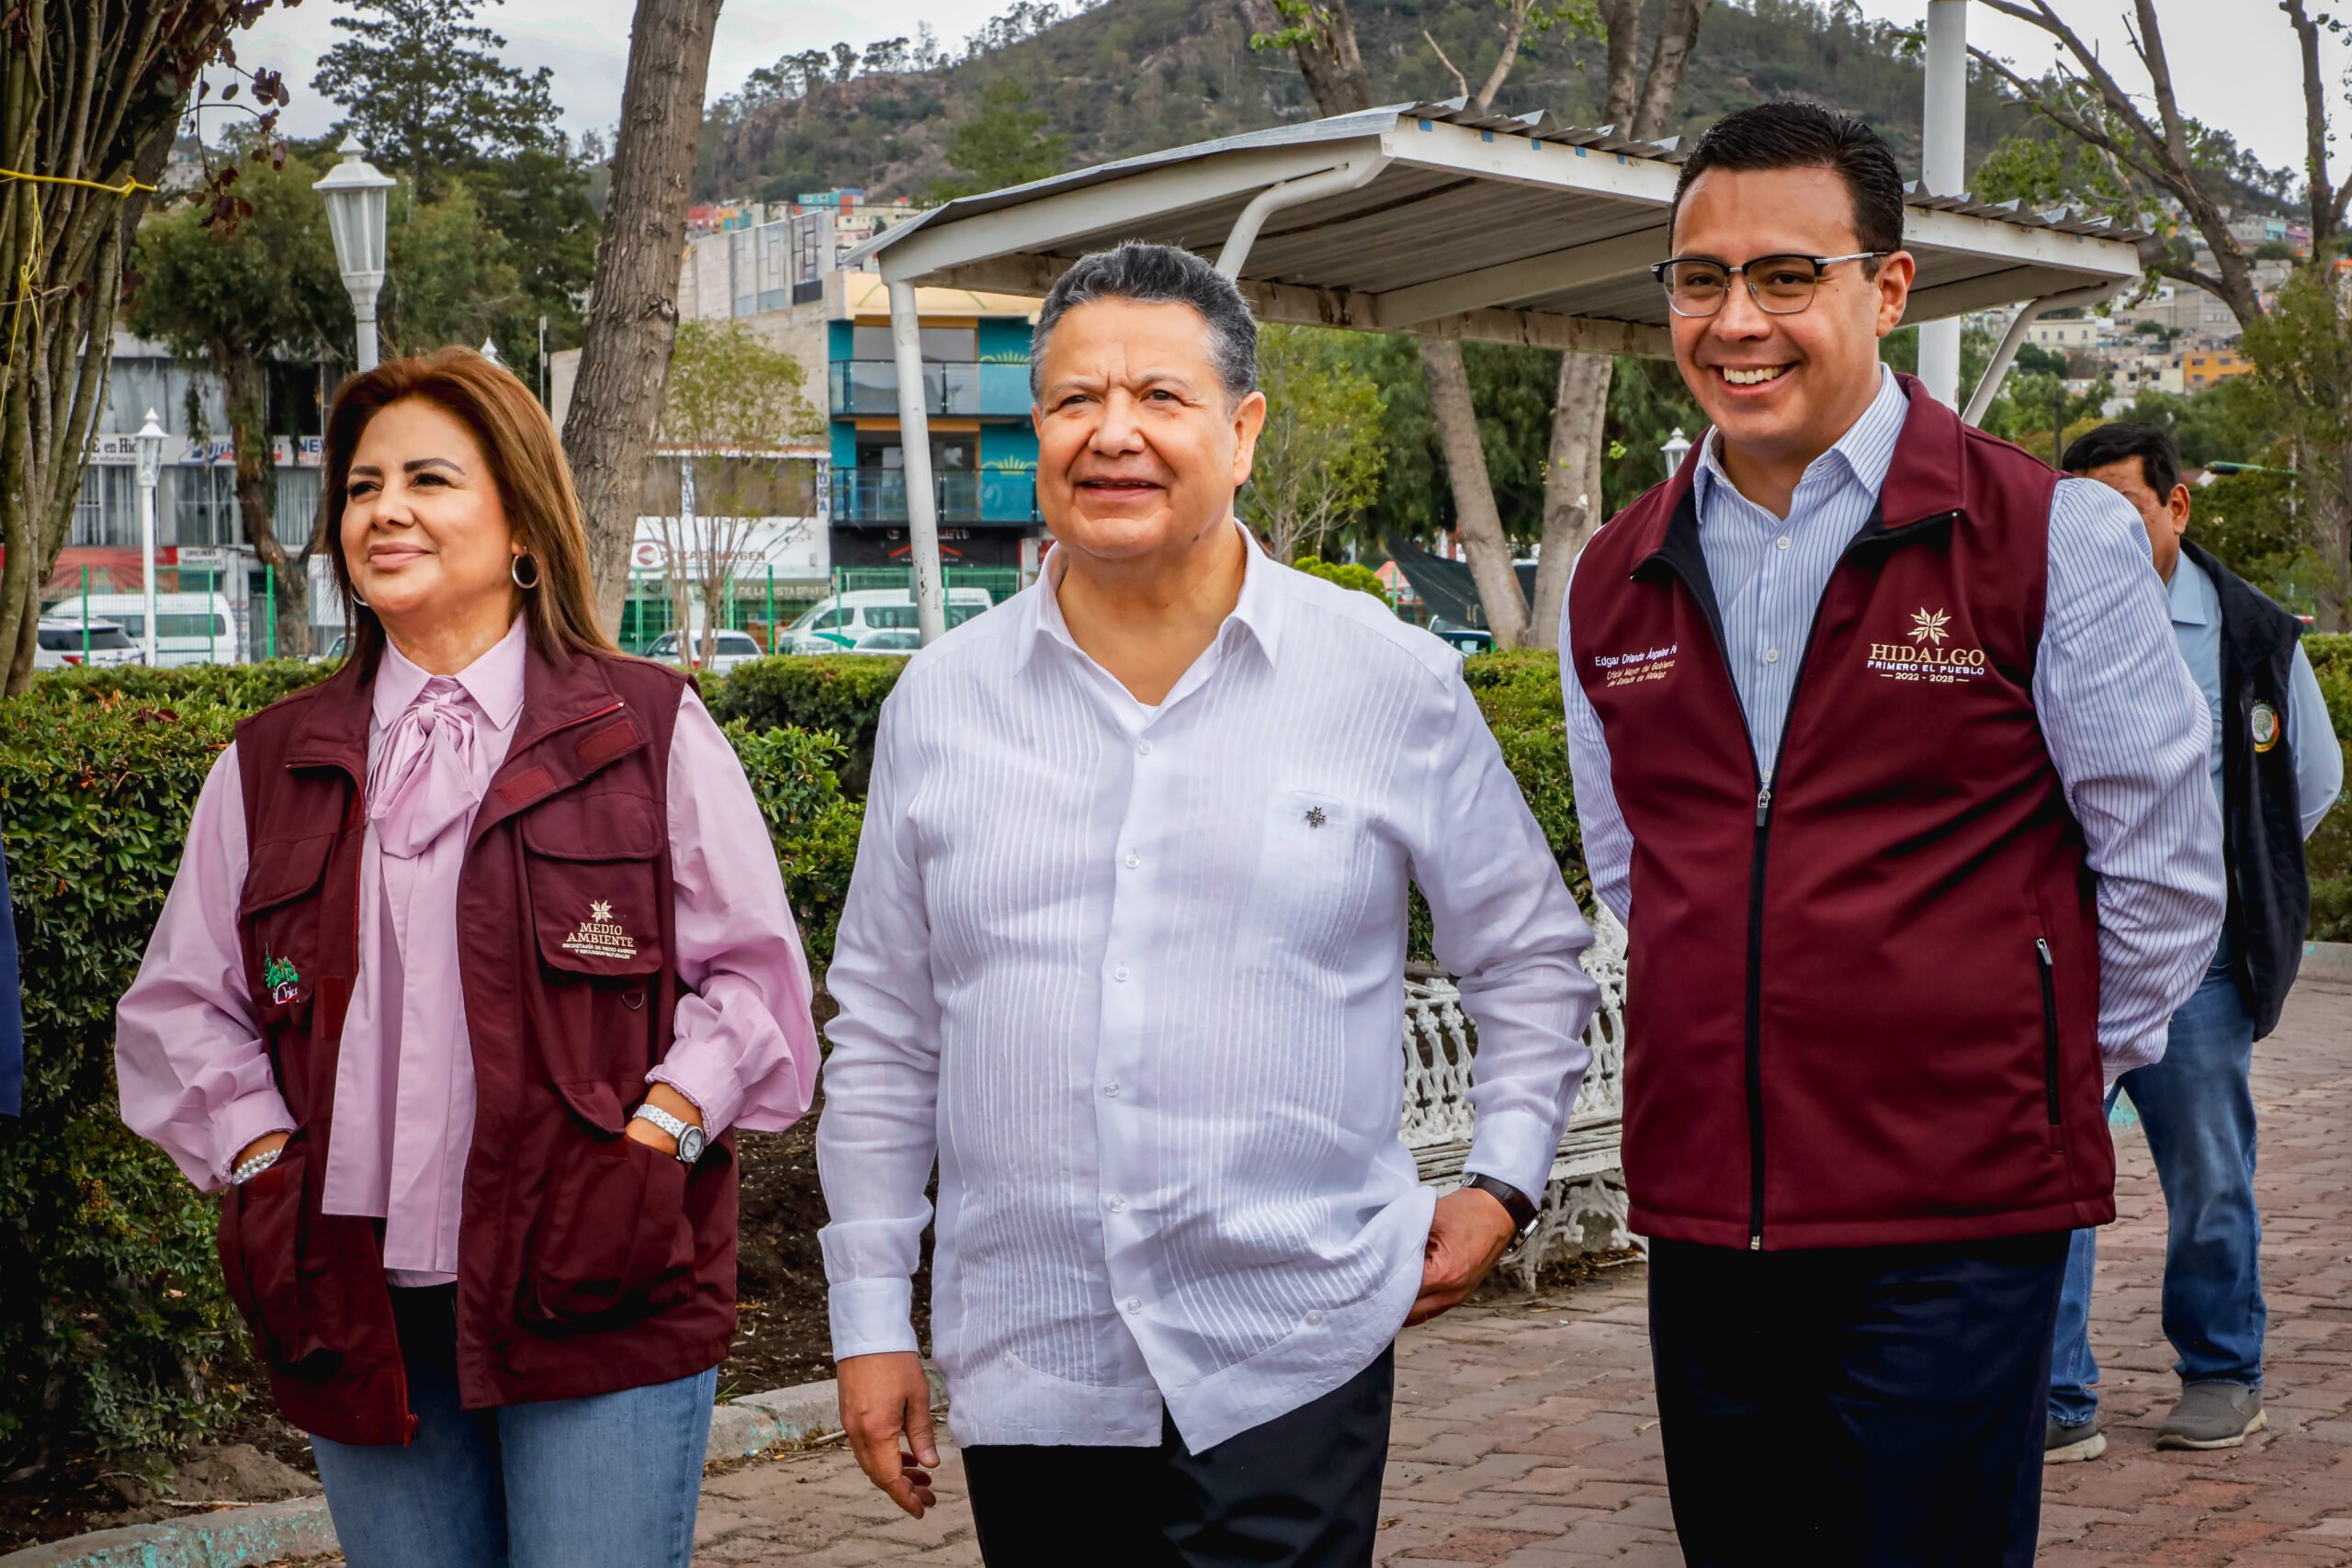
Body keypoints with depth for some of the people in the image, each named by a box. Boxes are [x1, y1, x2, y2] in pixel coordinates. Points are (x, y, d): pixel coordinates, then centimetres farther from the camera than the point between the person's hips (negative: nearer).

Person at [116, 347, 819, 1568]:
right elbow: (179, 1008, 14)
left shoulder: (652, 732, 4)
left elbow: (753, 975, 3)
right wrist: (267, 1172, 0)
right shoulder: (272, 767, 13)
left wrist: (648, 1147, -10)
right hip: (361, 1315, 3)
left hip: (597, 1299, -3)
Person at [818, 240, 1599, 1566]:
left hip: (1293, 1363, -2)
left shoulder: (1396, 684, 0)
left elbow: (1532, 959, 11)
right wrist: (872, 1317, 9)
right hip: (1026, 1361, 2)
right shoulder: (943, 701, 6)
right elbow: (883, 1031, 11)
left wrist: (1504, 1181, 0)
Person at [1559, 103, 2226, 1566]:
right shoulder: (1616, 583, 8)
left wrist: (2047, 1067, 8)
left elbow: (2165, 870, 1)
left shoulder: (2051, 538, -6)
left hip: (1953, 1228, -4)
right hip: (1700, 1216, 5)